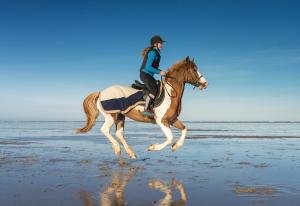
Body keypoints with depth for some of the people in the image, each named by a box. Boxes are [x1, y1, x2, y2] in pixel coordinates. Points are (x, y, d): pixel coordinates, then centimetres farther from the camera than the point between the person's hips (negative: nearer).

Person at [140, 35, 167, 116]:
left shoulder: (156, 52, 15)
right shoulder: (153, 53, -15)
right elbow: (148, 67, -22)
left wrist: (162, 71, 13)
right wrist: (159, 72, -21)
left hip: (149, 75, 11)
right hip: (145, 74, -11)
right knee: (154, 90, -25)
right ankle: (146, 109, -26)